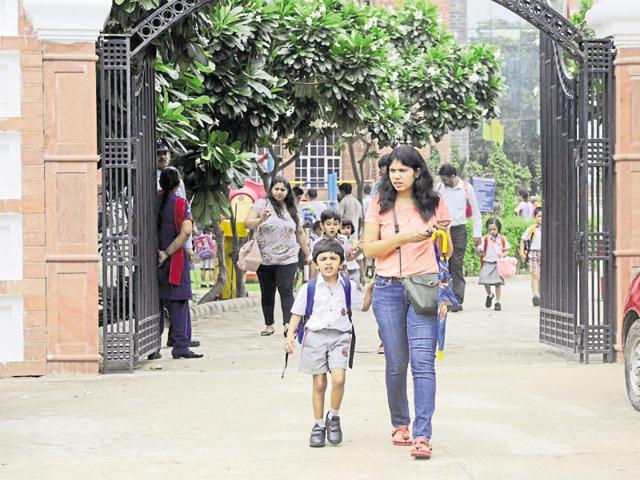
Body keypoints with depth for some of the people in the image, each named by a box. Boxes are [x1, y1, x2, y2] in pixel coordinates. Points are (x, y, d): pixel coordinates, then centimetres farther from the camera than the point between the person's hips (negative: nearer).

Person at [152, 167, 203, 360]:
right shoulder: (180, 203, -7)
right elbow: (186, 231, -19)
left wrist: (156, 251, 1)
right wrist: (167, 253, -14)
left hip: (152, 259, 4)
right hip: (174, 261, -4)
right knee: (178, 304, 2)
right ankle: (180, 346, -1)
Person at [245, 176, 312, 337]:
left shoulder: (292, 210, 12)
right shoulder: (261, 204, -1)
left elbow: (299, 233, 18)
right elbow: (247, 223, -11)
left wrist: (308, 254, 18)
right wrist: (260, 220, -31)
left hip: (287, 259, 1)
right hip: (264, 259, -1)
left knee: (286, 291, -10)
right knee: (267, 293, 8)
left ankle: (288, 325, -17)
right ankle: (269, 325, 18)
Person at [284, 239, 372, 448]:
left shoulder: (348, 287, 6)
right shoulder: (309, 288, 1)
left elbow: (364, 305, 18)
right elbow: (297, 313, 3)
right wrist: (290, 335, -7)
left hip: (339, 336, 0)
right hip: (315, 336, 0)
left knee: (338, 379, -17)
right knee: (319, 383, 4)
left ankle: (334, 417, 5)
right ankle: (318, 425, 17)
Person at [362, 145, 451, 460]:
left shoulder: (433, 203, 6)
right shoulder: (381, 205, 6)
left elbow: (446, 252, 14)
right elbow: (369, 248, -2)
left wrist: (441, 234, -7)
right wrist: (403, 238, -13)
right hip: (388, 290, 1)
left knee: (423, 361, -12)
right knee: (396, 363, 6)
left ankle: (422, 436, -17)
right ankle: (399, 424, 25)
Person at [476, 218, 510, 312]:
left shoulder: (502, 239, 3)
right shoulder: (485, 239, 3)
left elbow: (507, 250, 8)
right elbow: (480, 250, 3)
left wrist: (503, 254, -12)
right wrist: (478, 249, -19)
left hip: (498, 263, 0)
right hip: (487, 262, 0)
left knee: (498, 283, -3)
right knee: (485, 281, -8)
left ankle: (498, 302, 10)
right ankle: (489, 295, 24)